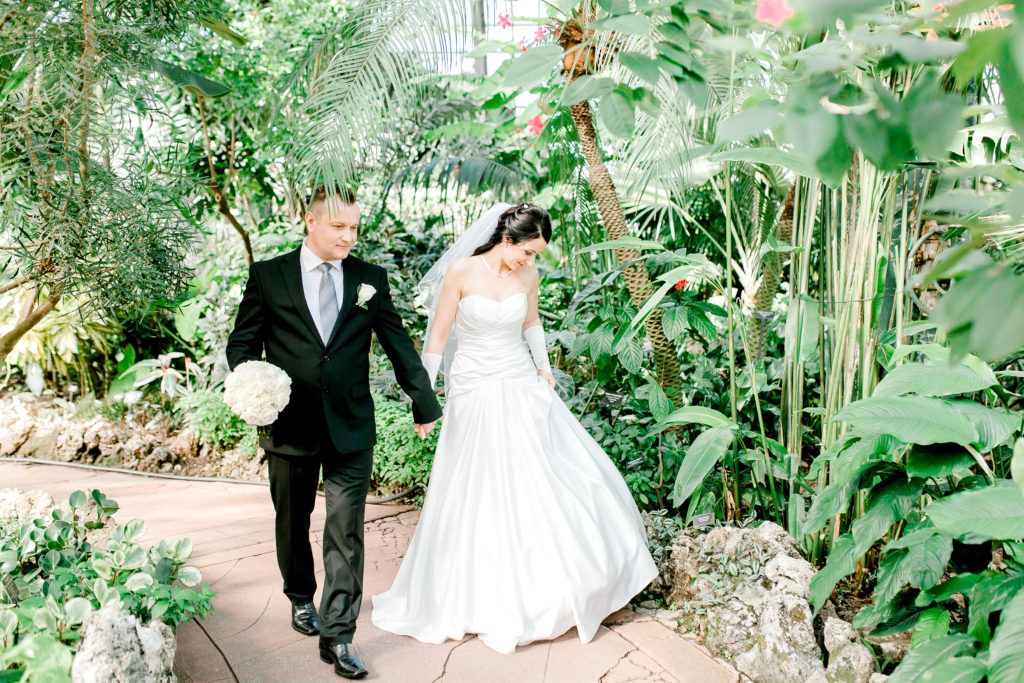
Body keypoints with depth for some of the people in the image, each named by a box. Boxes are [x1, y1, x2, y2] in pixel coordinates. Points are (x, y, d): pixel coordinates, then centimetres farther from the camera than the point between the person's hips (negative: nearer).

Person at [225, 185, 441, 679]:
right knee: (292, 522, 18)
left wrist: (424, 403, 11)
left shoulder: (370, 279, 4)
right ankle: (301, 599, 43)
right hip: (290, 425, 0)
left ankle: (337, 636, 6)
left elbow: (399, 345, 8)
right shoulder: (267, 276, 0)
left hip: (352, 429, 0)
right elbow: (241, 345, 3)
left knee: (346, 532, -2)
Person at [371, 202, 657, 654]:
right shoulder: (461, 271, -11)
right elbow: (438, 337, -6)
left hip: (523, 388, 4)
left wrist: (544, 367, 7)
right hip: (475, 393, -4)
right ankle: (480, 599, 20)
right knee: (479, 495, 3)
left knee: (565, 471, 3)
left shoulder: (528, 274, 1)